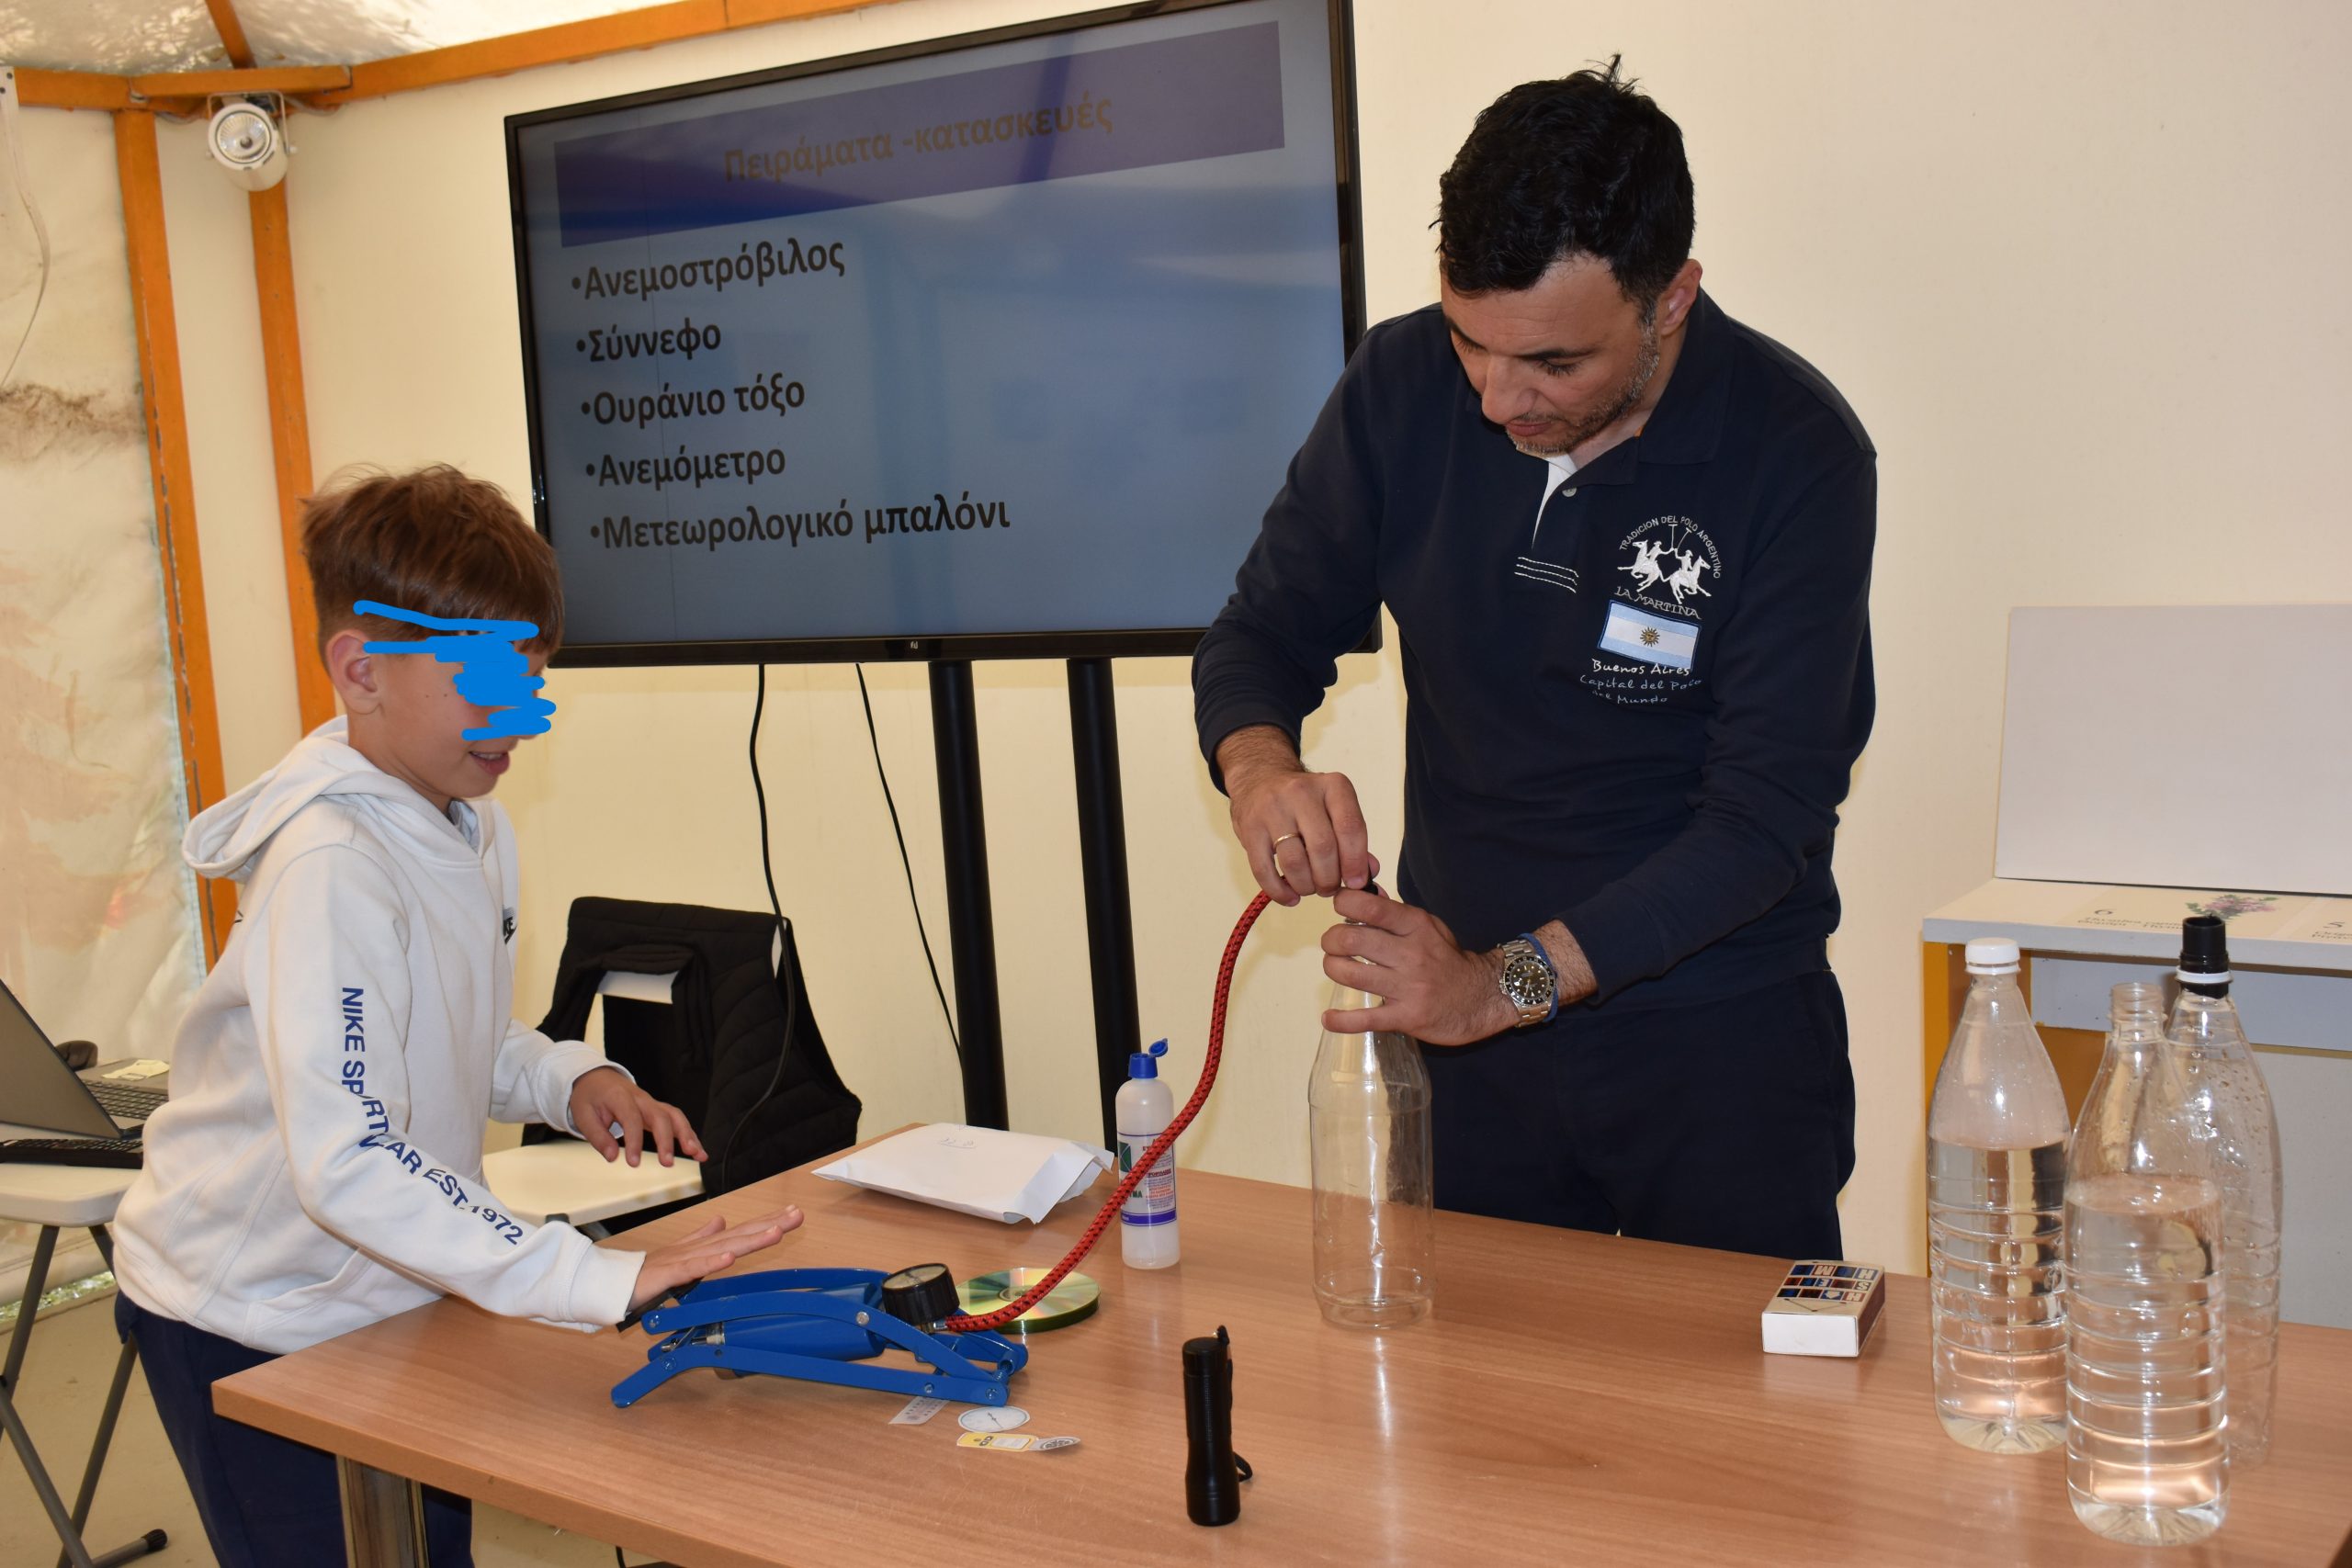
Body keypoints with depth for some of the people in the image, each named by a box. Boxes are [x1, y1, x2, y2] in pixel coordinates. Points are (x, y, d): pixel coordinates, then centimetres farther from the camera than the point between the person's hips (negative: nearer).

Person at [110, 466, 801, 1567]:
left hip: (391, 1299, 8)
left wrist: (569, 1080, -8)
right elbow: (345, 1162, -36)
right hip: (251, 1328, -8)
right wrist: (602, 1280, -40)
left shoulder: (475, 830, 1)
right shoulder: (330, 865, -28)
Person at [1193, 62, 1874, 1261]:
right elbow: (1265, 633, 2)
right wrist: (1260, 769, -21)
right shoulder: (1401, 387, -7)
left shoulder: (1796, 455, -17)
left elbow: (1768, 814, -20)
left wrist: (1509, 981, -28)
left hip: (1719, 1040, -2)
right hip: (1461, 1005, 3)